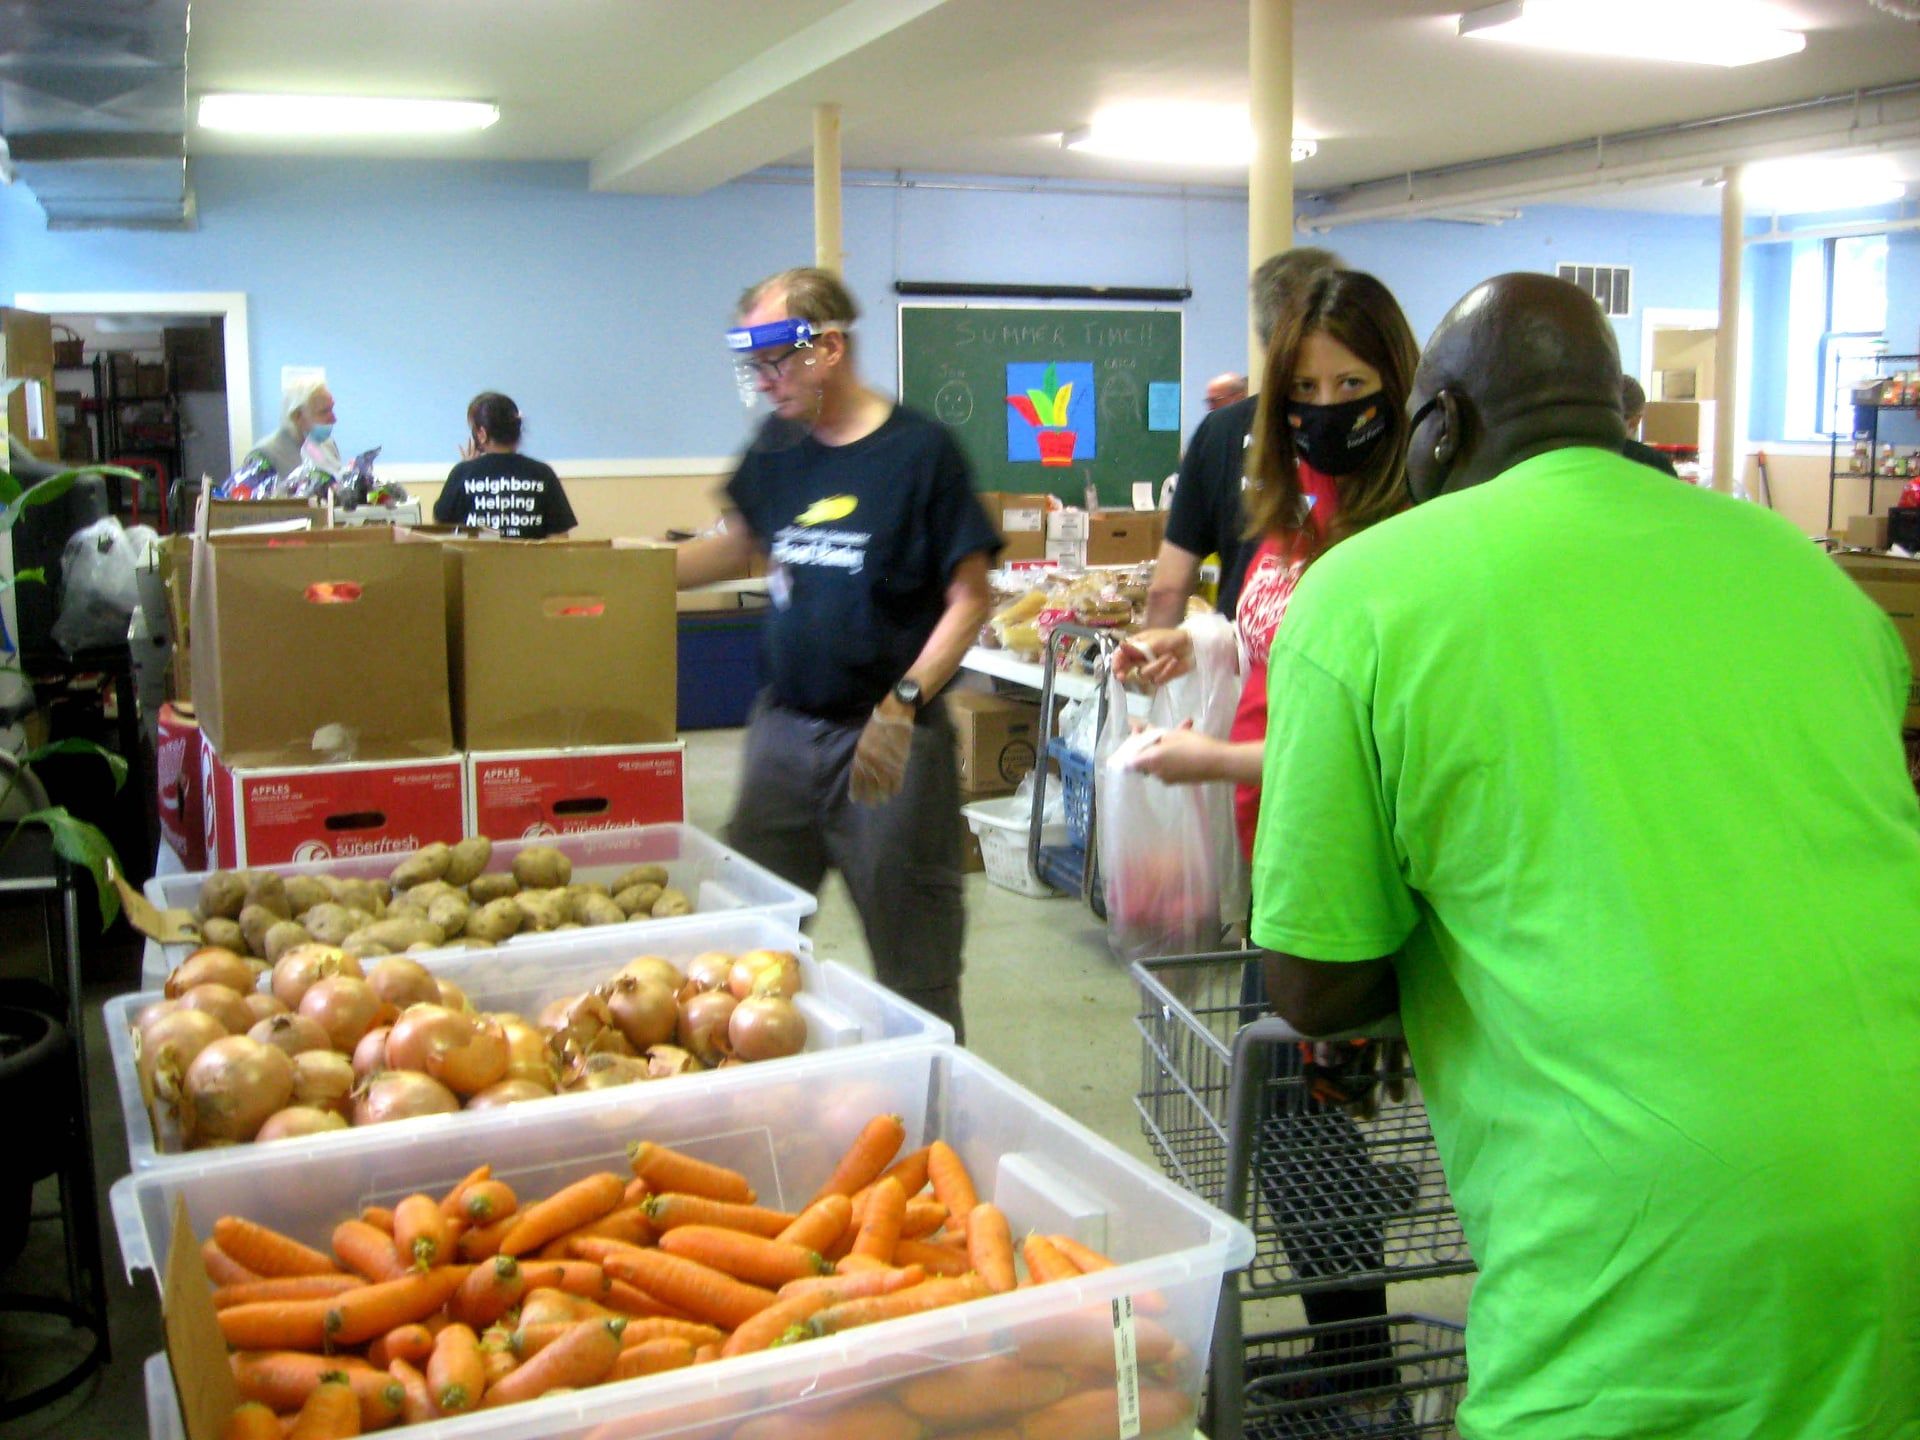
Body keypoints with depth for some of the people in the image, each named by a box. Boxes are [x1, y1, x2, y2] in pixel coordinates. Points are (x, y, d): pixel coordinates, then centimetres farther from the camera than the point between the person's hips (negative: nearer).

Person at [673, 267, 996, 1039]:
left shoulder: (920, 451, -9)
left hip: (888, 739, -5)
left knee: (913, 958, 4)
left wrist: (904, 702, -21)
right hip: (785, 726, 6)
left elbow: (968, 599, -9)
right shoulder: (776, 449, 7)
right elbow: (736, 546, 21)